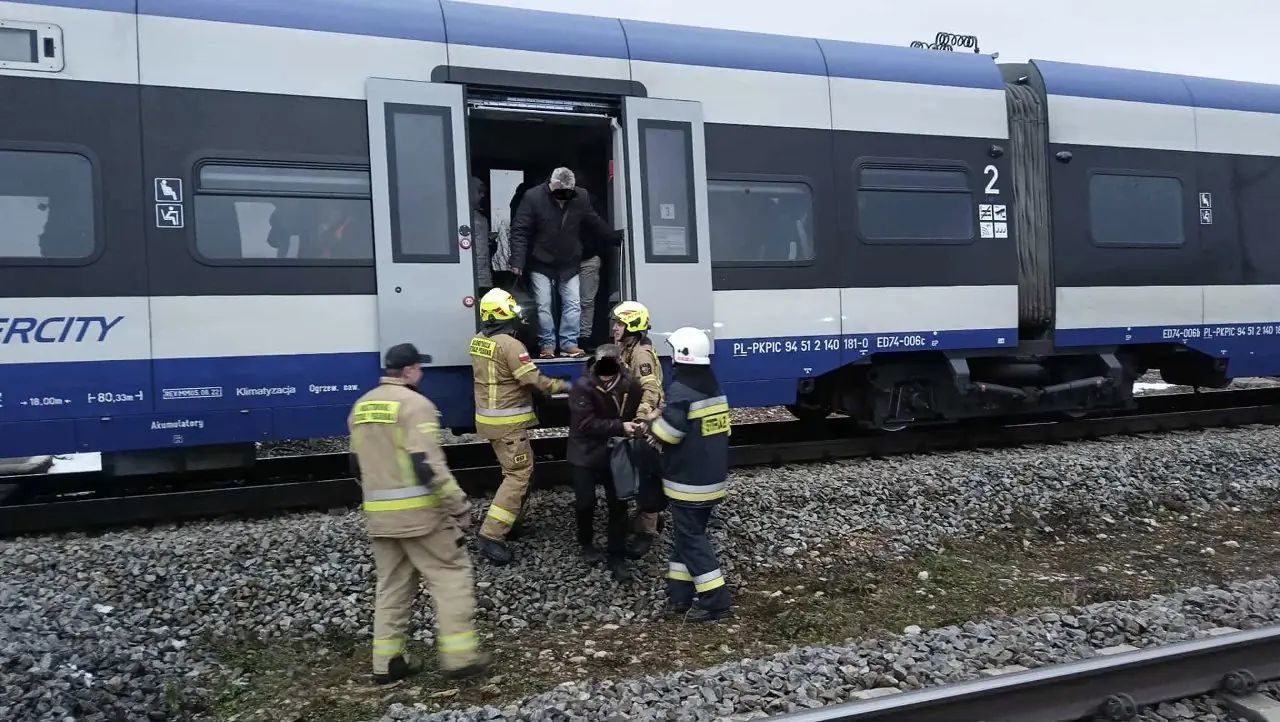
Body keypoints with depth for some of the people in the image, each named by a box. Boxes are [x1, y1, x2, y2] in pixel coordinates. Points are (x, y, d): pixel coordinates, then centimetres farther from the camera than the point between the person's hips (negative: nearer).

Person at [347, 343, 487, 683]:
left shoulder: (361, 407, 11)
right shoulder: (415, 403, -14)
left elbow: (358, 466, 17)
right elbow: (428, 465, -21)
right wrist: (459, 504, -14)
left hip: (379, 514, 7)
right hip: (419, 511, -7)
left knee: (392, 584, 16)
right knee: (451, 576, 3)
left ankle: (387, 662, 19)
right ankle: (460, 656, 1)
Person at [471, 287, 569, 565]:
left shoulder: (478, 342, 7)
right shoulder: (510, 344, -19)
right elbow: (532, 379, -20)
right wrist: (563, 386, -6)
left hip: (488, 417, 9)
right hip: (507, 422, -9)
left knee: (519, 469, 21)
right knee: (519, 475, -7)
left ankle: (509, 521, 27)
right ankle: (491, 535, -13)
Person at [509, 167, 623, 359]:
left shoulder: (581, 197, -7)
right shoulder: (533, 197, -17)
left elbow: (595, 224, 10)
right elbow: (520, 231, -17)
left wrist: (616, 236, 14)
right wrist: (517, 261, -24)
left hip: (569, 264, 3)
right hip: (541, 263, -3)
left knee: (573, 304, 2)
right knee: (543, 305, 0)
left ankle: (569, 343, 9)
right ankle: (547, 344, 9)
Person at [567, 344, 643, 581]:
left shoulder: (631, 386, -11)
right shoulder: (583, 387, -23)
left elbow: (636, 414, 6)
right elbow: (586, 424, -28)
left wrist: (640, 425, -14)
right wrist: (620, 427, -34)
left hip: (616, 454, 3)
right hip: (586, 454, -2)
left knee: (618, 505, 4)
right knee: (585, 502, 9)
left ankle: (616, 555, 15)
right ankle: (586, 543, 35)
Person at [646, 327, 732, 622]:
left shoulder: (681, 391, -20)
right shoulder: (713, 386, 9)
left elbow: (667, 434, -21)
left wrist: (653, 423, -1)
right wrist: (664, 421, 11)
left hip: (688, 481, -9)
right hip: (712, 476, 9)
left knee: (691, 539, 0)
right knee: (688, 533, 17)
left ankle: (714, 601, 1)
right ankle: (679, 594, 21)